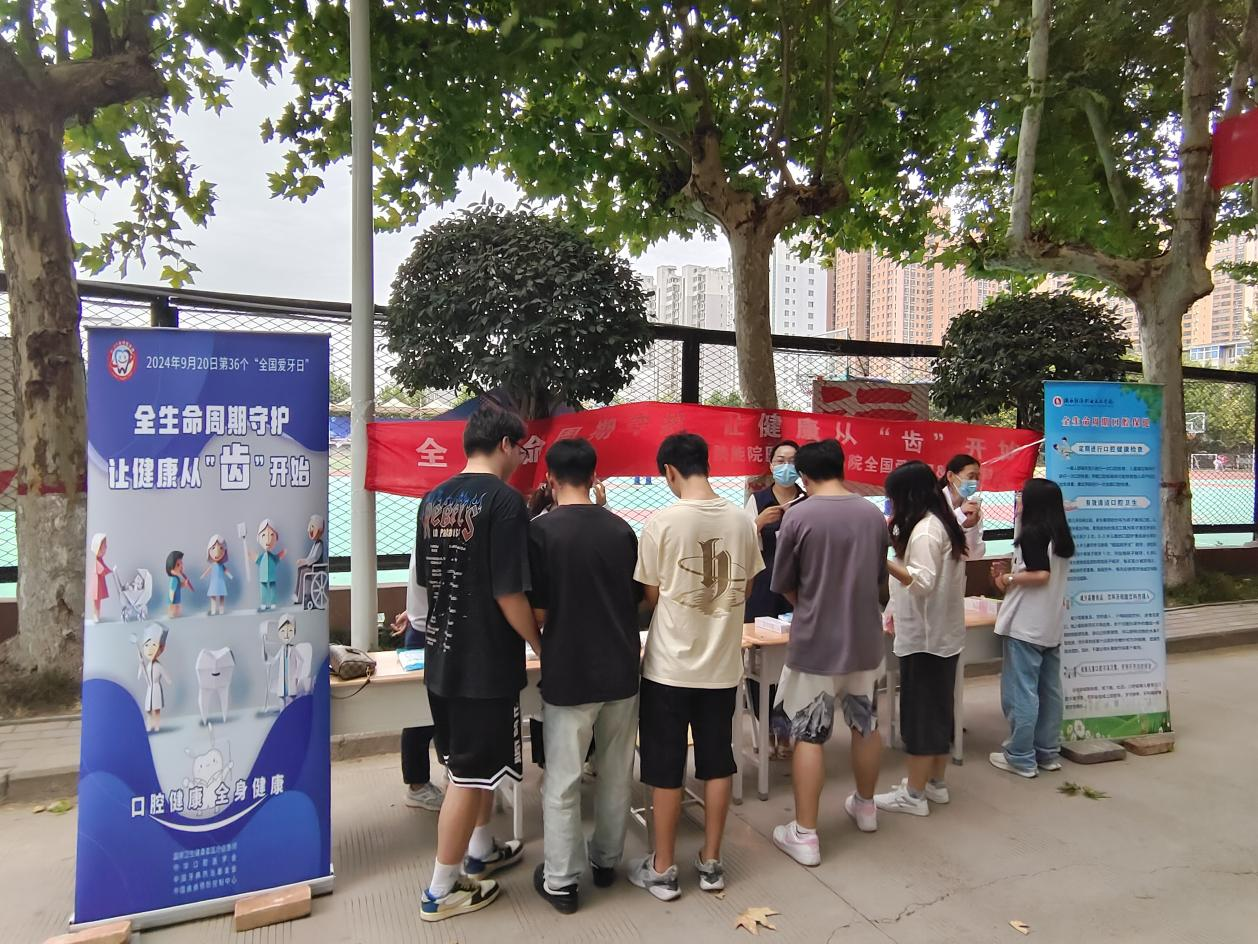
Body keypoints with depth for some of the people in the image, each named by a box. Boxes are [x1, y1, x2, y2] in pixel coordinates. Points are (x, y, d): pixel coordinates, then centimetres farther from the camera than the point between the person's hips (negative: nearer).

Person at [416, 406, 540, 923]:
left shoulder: (432, 500, 6)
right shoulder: (504, 499, -18)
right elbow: (509, 593, -21)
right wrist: (540, 644, -6)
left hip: (441, 657, 8)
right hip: (486, 661, -8)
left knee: (472, 764, 24)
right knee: (471, 775, 6)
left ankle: (481, 851, 41)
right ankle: (441, 890, 20)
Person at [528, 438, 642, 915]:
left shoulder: (542, 530, -13)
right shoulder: (621, 528, 0)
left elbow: (538, 611, -12)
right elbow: (638, 598, 8)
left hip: (568, 673, -4)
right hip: (621, 669, 5)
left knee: (562, 782, 9)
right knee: (616, 774, 18)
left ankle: (561, 880, 20)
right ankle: (606, 860, 34)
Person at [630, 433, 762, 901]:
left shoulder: (662, 521, -15)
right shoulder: (741, 520, -3)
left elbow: (650, 595, -7)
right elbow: (745, 589, 8)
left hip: (670, 665, -4)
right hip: (722, 664, 4)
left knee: (665, 768, 9)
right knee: (717, 762, 16)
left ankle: (662, 869, 22)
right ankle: (711, 862, 28)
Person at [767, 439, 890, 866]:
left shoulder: (798, 515, -15)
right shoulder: (873, 514, 0)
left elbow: (784, 585, -6)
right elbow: (880, 581, 10)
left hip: (815, 643, -5)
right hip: (865, 639, 5)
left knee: (809, 736, 4)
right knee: (866, 724, 22)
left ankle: (805, 835, 11)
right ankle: (865, 806, 41)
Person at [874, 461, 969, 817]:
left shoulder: (924, 530, -20)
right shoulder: (943, 523, 11)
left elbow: (923, 582, -27)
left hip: (924, 637, -10)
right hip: (943, 634, 10)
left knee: (920, 711, -2)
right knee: (938, 707, 16)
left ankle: (913, 795, 8)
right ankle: (936, 783, 28)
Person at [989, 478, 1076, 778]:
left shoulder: (1031, 533, -14)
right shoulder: (1062, 536, 11)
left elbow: (1040, 574, -22)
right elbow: (1054, 577, 16)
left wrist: (1008, 579, -8)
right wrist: (1013, 578, 14)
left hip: (1025, 626, -9)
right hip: (1052, 625, 9)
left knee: (1021, 691, -1)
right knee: (1049, 689, 14)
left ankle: (1021, 758, 6)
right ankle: (1048, 753, 23)